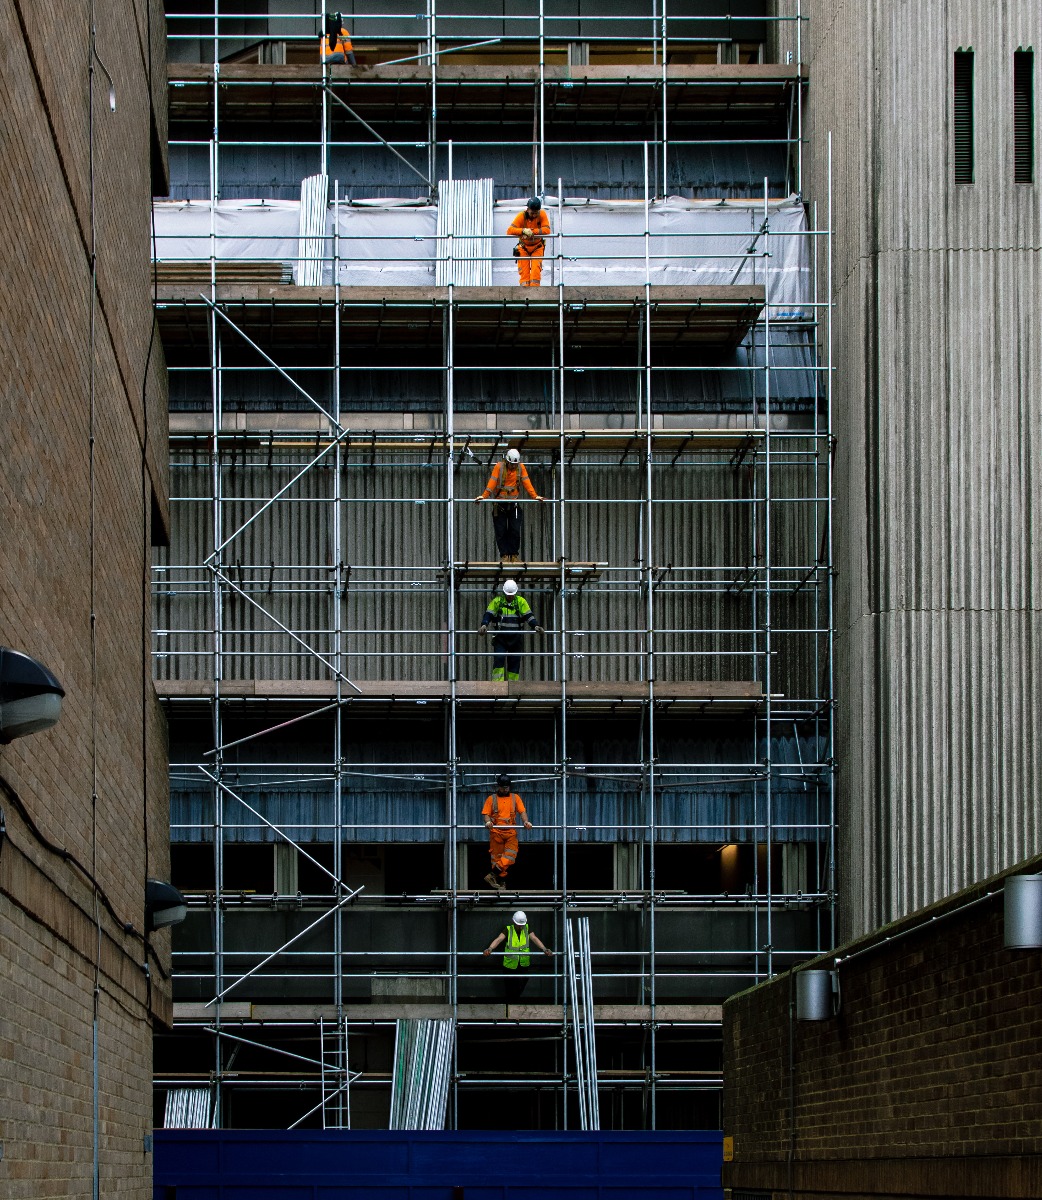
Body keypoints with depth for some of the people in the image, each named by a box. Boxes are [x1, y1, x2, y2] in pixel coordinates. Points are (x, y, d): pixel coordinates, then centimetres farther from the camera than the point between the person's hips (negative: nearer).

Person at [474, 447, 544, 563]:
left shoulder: (521, 467, 3)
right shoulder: (499, 467, -4)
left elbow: (526, 483, -1)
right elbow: (492, 482, -11)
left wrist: (535, 496, -12)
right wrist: (484, 496, -23)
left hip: (514, 503, 1)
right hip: (500, 503, -1)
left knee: (515, 531, -2)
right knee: (501, 531, -1)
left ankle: (514, 555, 6)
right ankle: (504, 555, 4)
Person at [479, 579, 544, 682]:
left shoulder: (520, 602, 3)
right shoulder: (497, 601, 0)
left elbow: (529, 616, -1)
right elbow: (488, 615, -7)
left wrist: (536, 626, -18)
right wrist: (484, 625, -26)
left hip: (515, 638, 2)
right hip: (500, 637, -2)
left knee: (514, 662, 3)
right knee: (499, 659, -14)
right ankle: (497, 684, -14)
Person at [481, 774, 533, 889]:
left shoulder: (515, 797, 13)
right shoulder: (492, 799, 9)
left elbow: (522, 811, 7)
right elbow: (486, 814, 5)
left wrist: (526, 821, -13)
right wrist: (488, 822, -17)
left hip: (511, 832, 1)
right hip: (496, 832, -1)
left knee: (510, 856, -16)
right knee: (497, 857, -1)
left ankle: (493, 875, -16)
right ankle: (501, 882, 3)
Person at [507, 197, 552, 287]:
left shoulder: (542, 214, -17)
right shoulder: (521, 216, -20)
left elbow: (547, 230, -26)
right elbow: (509, 231, -28)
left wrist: (532, 231, -37)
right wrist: (523, 231, -44)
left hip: (537, 247, 0)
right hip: (524, 247, 0)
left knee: (536, 270, -13)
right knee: (524, 272, -5)